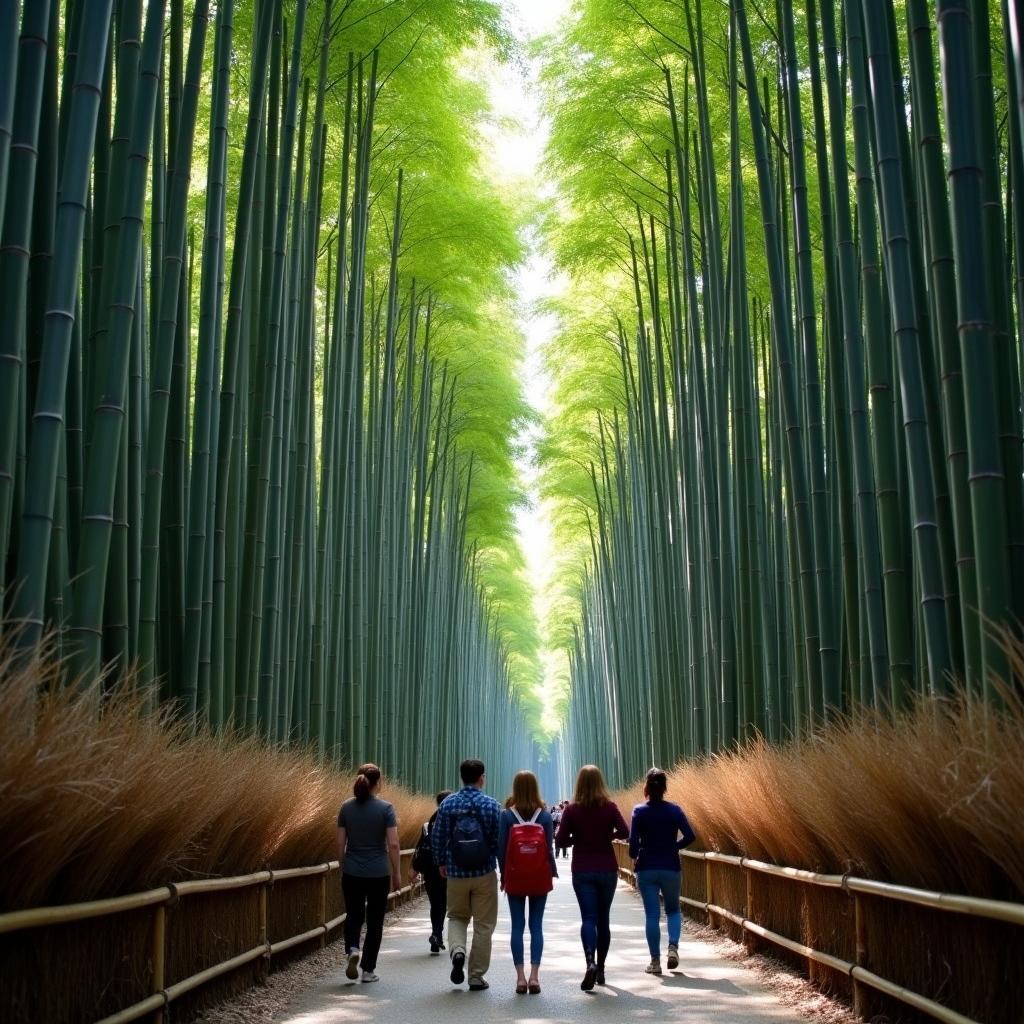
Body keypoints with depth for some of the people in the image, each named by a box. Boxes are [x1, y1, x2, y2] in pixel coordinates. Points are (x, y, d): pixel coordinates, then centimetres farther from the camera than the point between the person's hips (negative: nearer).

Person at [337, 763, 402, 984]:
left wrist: (343, 867, 14)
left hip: (352, 873, 2)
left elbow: (340, 843, 2)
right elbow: (393, 844, -11)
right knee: (374, 920, 10)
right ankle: (368, 970, 12)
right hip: (378, 873, -2)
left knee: (353, 915, 16)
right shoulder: (385, 808, -9)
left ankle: (352, 949, -10)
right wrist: (397, 874, -2)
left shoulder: (346, 807, 0)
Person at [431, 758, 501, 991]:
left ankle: (457, 950, -7)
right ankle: (477, 976, 12)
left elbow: (437, 837, 1)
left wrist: (441, 863, 16)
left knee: (457, 917, 20)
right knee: (483, 925, 9)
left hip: (456, 873, 2)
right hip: (485, 873, -2)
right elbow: (499, 840, -6)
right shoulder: (491, 804, -7)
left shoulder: (448, 803, -2)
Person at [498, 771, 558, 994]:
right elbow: (549, 848, -2)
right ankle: (534, 976, 0)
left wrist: (503, 875, 5)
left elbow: (501, 848, -6)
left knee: (517, 926, 6)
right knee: (536, 926, 6)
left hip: (515, 878, -1)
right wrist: (552, 873, 11)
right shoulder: (545, 815, -4)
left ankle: (520, 976, 3)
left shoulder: (507, 815, -6)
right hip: (540, 878, 1)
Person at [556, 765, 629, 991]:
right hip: (607, 870, 1)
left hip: (582, 871, -1)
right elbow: (624, 832, -13)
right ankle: (600, 969, 19)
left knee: (589, 917, -4)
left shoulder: (572, 809, -6)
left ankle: (591, 962, -27)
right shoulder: (609, 806, -4)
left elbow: (560, 840, -8)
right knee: (603, 919, 13)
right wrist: (608, 835, 6)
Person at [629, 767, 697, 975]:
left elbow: (633, 841, -12)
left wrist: (634, 857, 7)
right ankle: (673, 946, -3)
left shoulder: (639, 811, -7)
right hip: (671, 868, 1)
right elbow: (690, 836, -8)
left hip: (646, 869, -1)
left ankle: (655, 961, 5)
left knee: (652, 915, 5)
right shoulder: (674, 810, -3)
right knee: (673, 910, 19)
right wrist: (674, 846, 9)